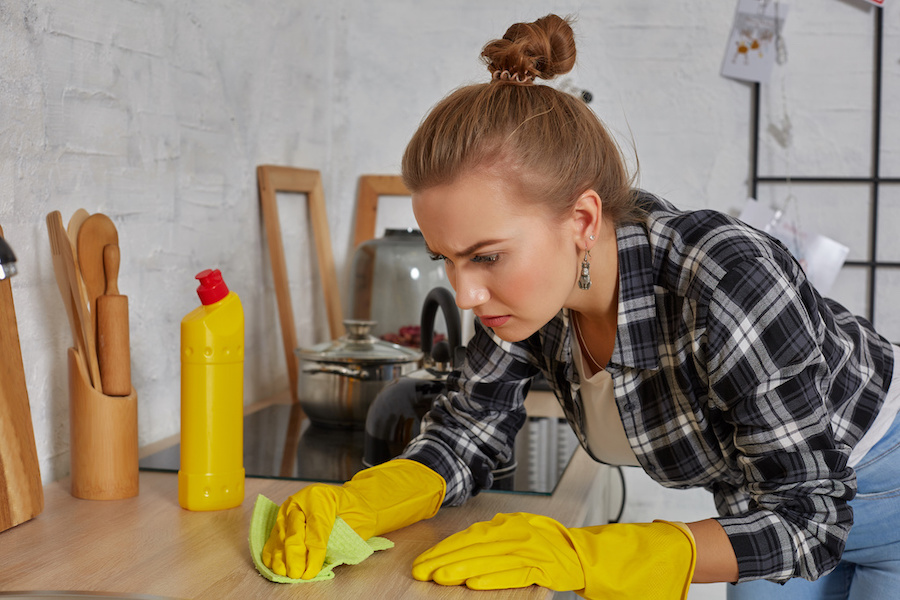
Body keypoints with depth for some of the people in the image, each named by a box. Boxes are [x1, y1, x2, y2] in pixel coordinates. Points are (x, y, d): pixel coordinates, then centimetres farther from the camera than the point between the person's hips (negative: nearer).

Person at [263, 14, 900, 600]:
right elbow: (467, 431, -10)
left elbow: (806, 516, -34)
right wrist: (346, 509, -30)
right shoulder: (533, 285, -22)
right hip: (762, 495, 4)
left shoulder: (728, 282, -40)